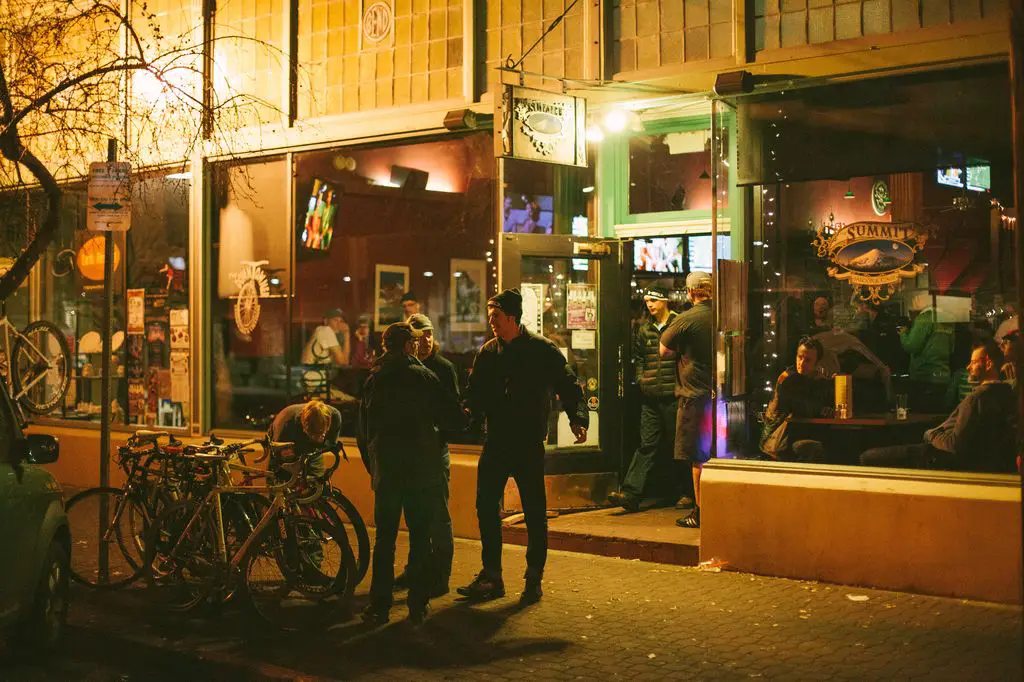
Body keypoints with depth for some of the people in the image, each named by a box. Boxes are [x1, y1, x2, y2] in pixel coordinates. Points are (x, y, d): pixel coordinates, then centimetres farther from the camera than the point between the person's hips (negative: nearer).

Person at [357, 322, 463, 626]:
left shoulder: (372, 381, 8)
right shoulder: (421, 376, -4)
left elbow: (363, 432, 13)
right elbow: (452, 417, -7)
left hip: (385, 472, 3)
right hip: (422, 471, -3)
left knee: (384, 539, 8)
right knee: (420, 538, 4)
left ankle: (379, 606, 7)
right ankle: (418, 606, 5)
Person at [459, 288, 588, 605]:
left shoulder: (543, 350, -4)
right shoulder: (487, 353, 8)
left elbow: (569, 387, -4)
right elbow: (474, 396, 12)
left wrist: (578, 419, -19)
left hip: (530, 444, -4)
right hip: (495, 442, 4)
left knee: (535, 513, 3)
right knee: (486, 507, 4)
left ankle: (534, 579, 14)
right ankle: (491, 577, 15)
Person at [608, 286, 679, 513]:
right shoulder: (644, 329, 13)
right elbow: (638, 356, 25)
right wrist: (641, 378, 11)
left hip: (672, 394, -5)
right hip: (650, 397, 5)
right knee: (647, 445, 2)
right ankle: (630, 494, -6)